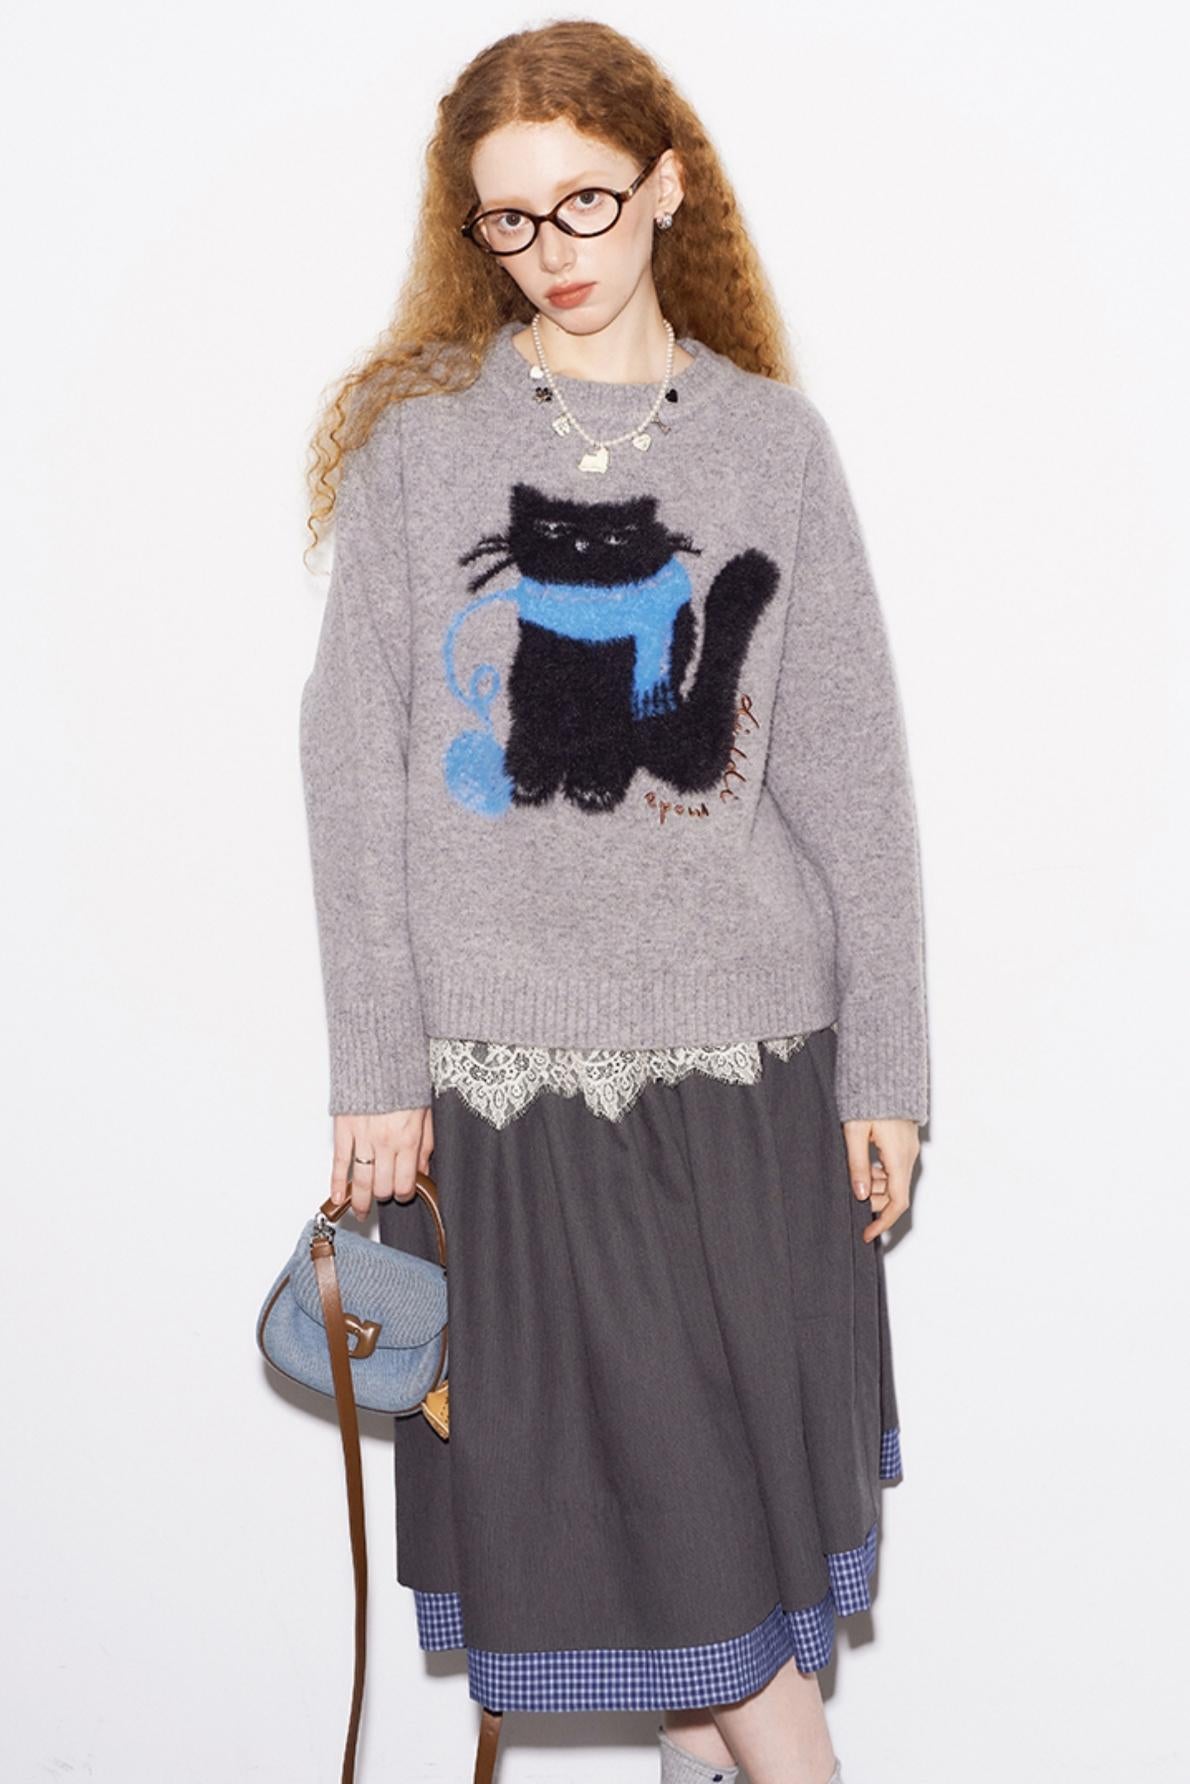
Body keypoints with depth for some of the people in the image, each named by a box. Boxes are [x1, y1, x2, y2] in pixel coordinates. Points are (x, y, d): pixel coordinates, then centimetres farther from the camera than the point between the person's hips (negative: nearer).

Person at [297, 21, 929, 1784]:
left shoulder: (774, 436, 5)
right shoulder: (417, 433, 2)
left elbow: (851, 771, 5)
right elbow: (357, 765, 0)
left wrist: (884, 1065, 2)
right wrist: (373, 1066, -5)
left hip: (749, 1042, 1)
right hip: (509, 1050, -1)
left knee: (758, 1433, 7)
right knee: (608, 1452, 2)